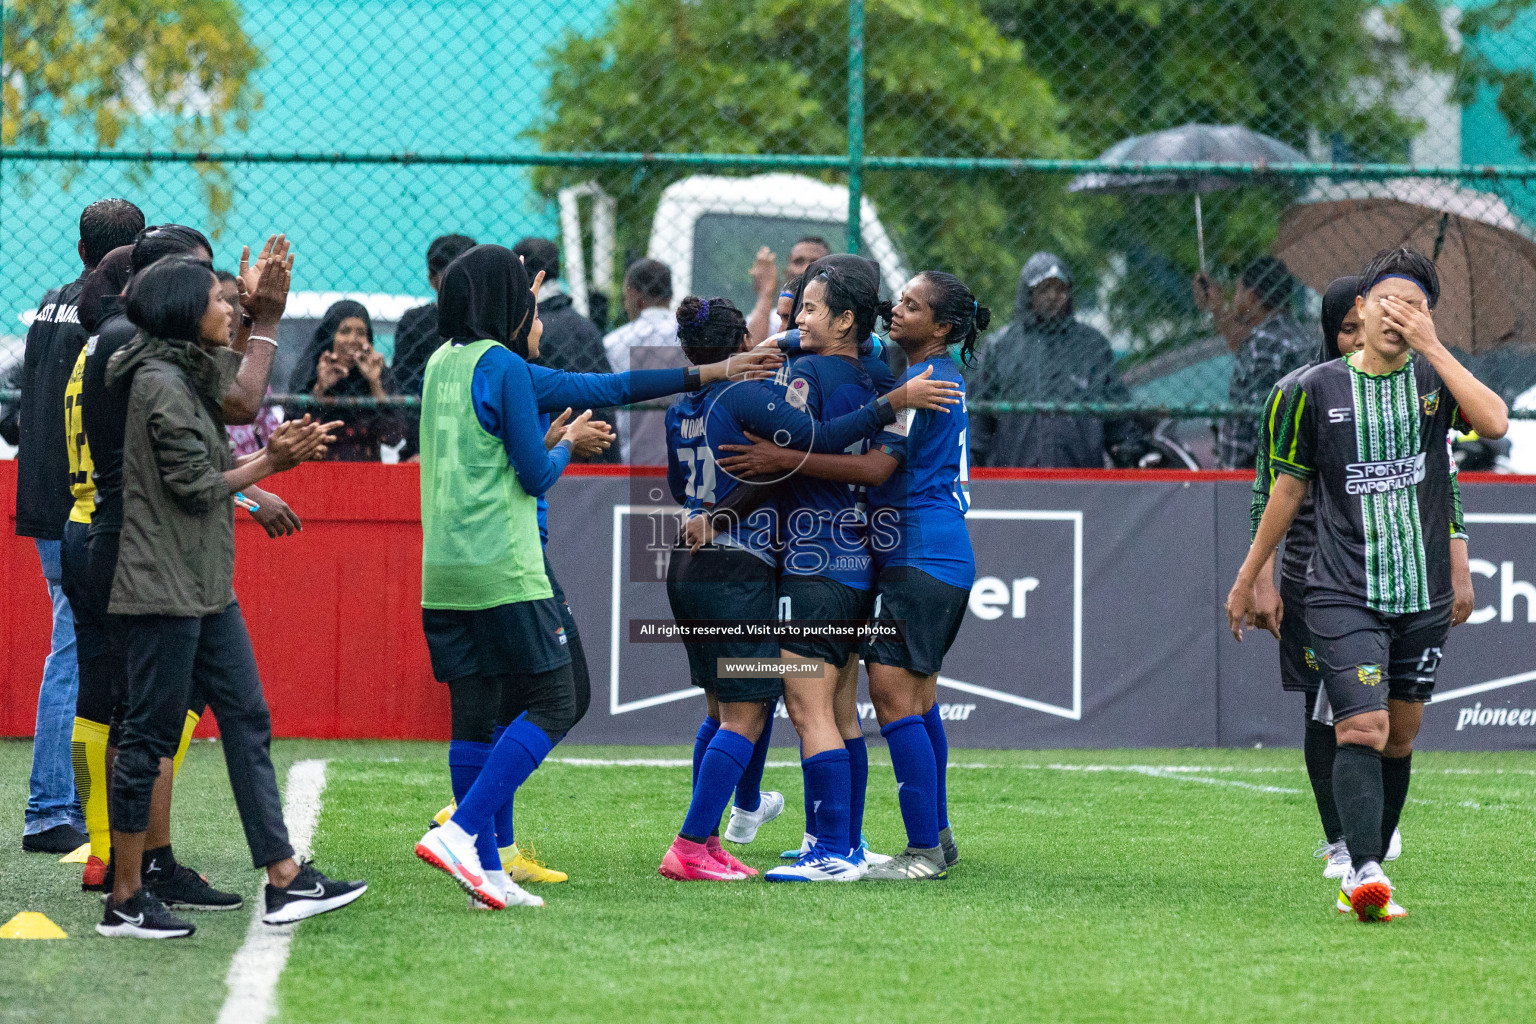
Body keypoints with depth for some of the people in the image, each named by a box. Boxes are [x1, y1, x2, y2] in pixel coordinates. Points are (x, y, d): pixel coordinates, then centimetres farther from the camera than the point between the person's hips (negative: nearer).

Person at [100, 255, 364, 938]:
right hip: (163, 590, -10)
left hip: (206, 587, 10)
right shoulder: (161, 383, -15)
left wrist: (281, 452, 4)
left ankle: (285, 881, 7)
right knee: (151, 735, -5)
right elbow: (194, 486, -16)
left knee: (247, 720, 7)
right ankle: (125, 902, 0)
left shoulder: (192, 376, 15)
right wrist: (270, 463, -6)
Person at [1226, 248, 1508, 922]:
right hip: (1343, 593, -3)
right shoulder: (1318, 390, 1)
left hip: (1423, 595, 3)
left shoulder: (1435, 379, 3)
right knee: (1362, 728, -17)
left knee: (1399, 738, 7)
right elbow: (1289, 488, 11)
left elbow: (1495, 422, -18)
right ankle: (1364, 871, -29)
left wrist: (1430, 346, -18)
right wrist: (1246, 580, 15)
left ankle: (1368, 879, 16)